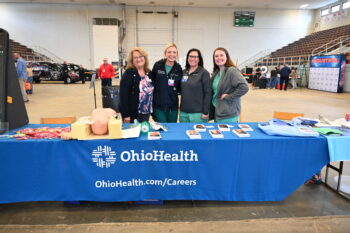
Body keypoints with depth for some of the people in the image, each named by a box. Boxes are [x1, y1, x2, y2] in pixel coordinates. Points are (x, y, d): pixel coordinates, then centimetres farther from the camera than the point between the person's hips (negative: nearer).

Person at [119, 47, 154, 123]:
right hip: (132, 114, -6)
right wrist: (126, 115, -18)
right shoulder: (128, 74, -11)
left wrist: (152, 110, 11)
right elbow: (123, 95, -15)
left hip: (146, 113, 6)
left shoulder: (149, 73, 7)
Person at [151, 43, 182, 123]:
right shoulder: (157, 65, -1)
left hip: (172, 107, 2)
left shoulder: (178, 68, 2)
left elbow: (180, 89, 9)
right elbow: (151, 81, 6)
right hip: (158, 105, -1)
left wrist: (175, 87, -9)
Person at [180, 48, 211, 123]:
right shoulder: (183, 72, 10)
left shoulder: (204, 73, -4)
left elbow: (208, 93, -8)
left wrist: (205, 112, -12)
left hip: (198, 113, -4)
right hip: (183, 112, 5)